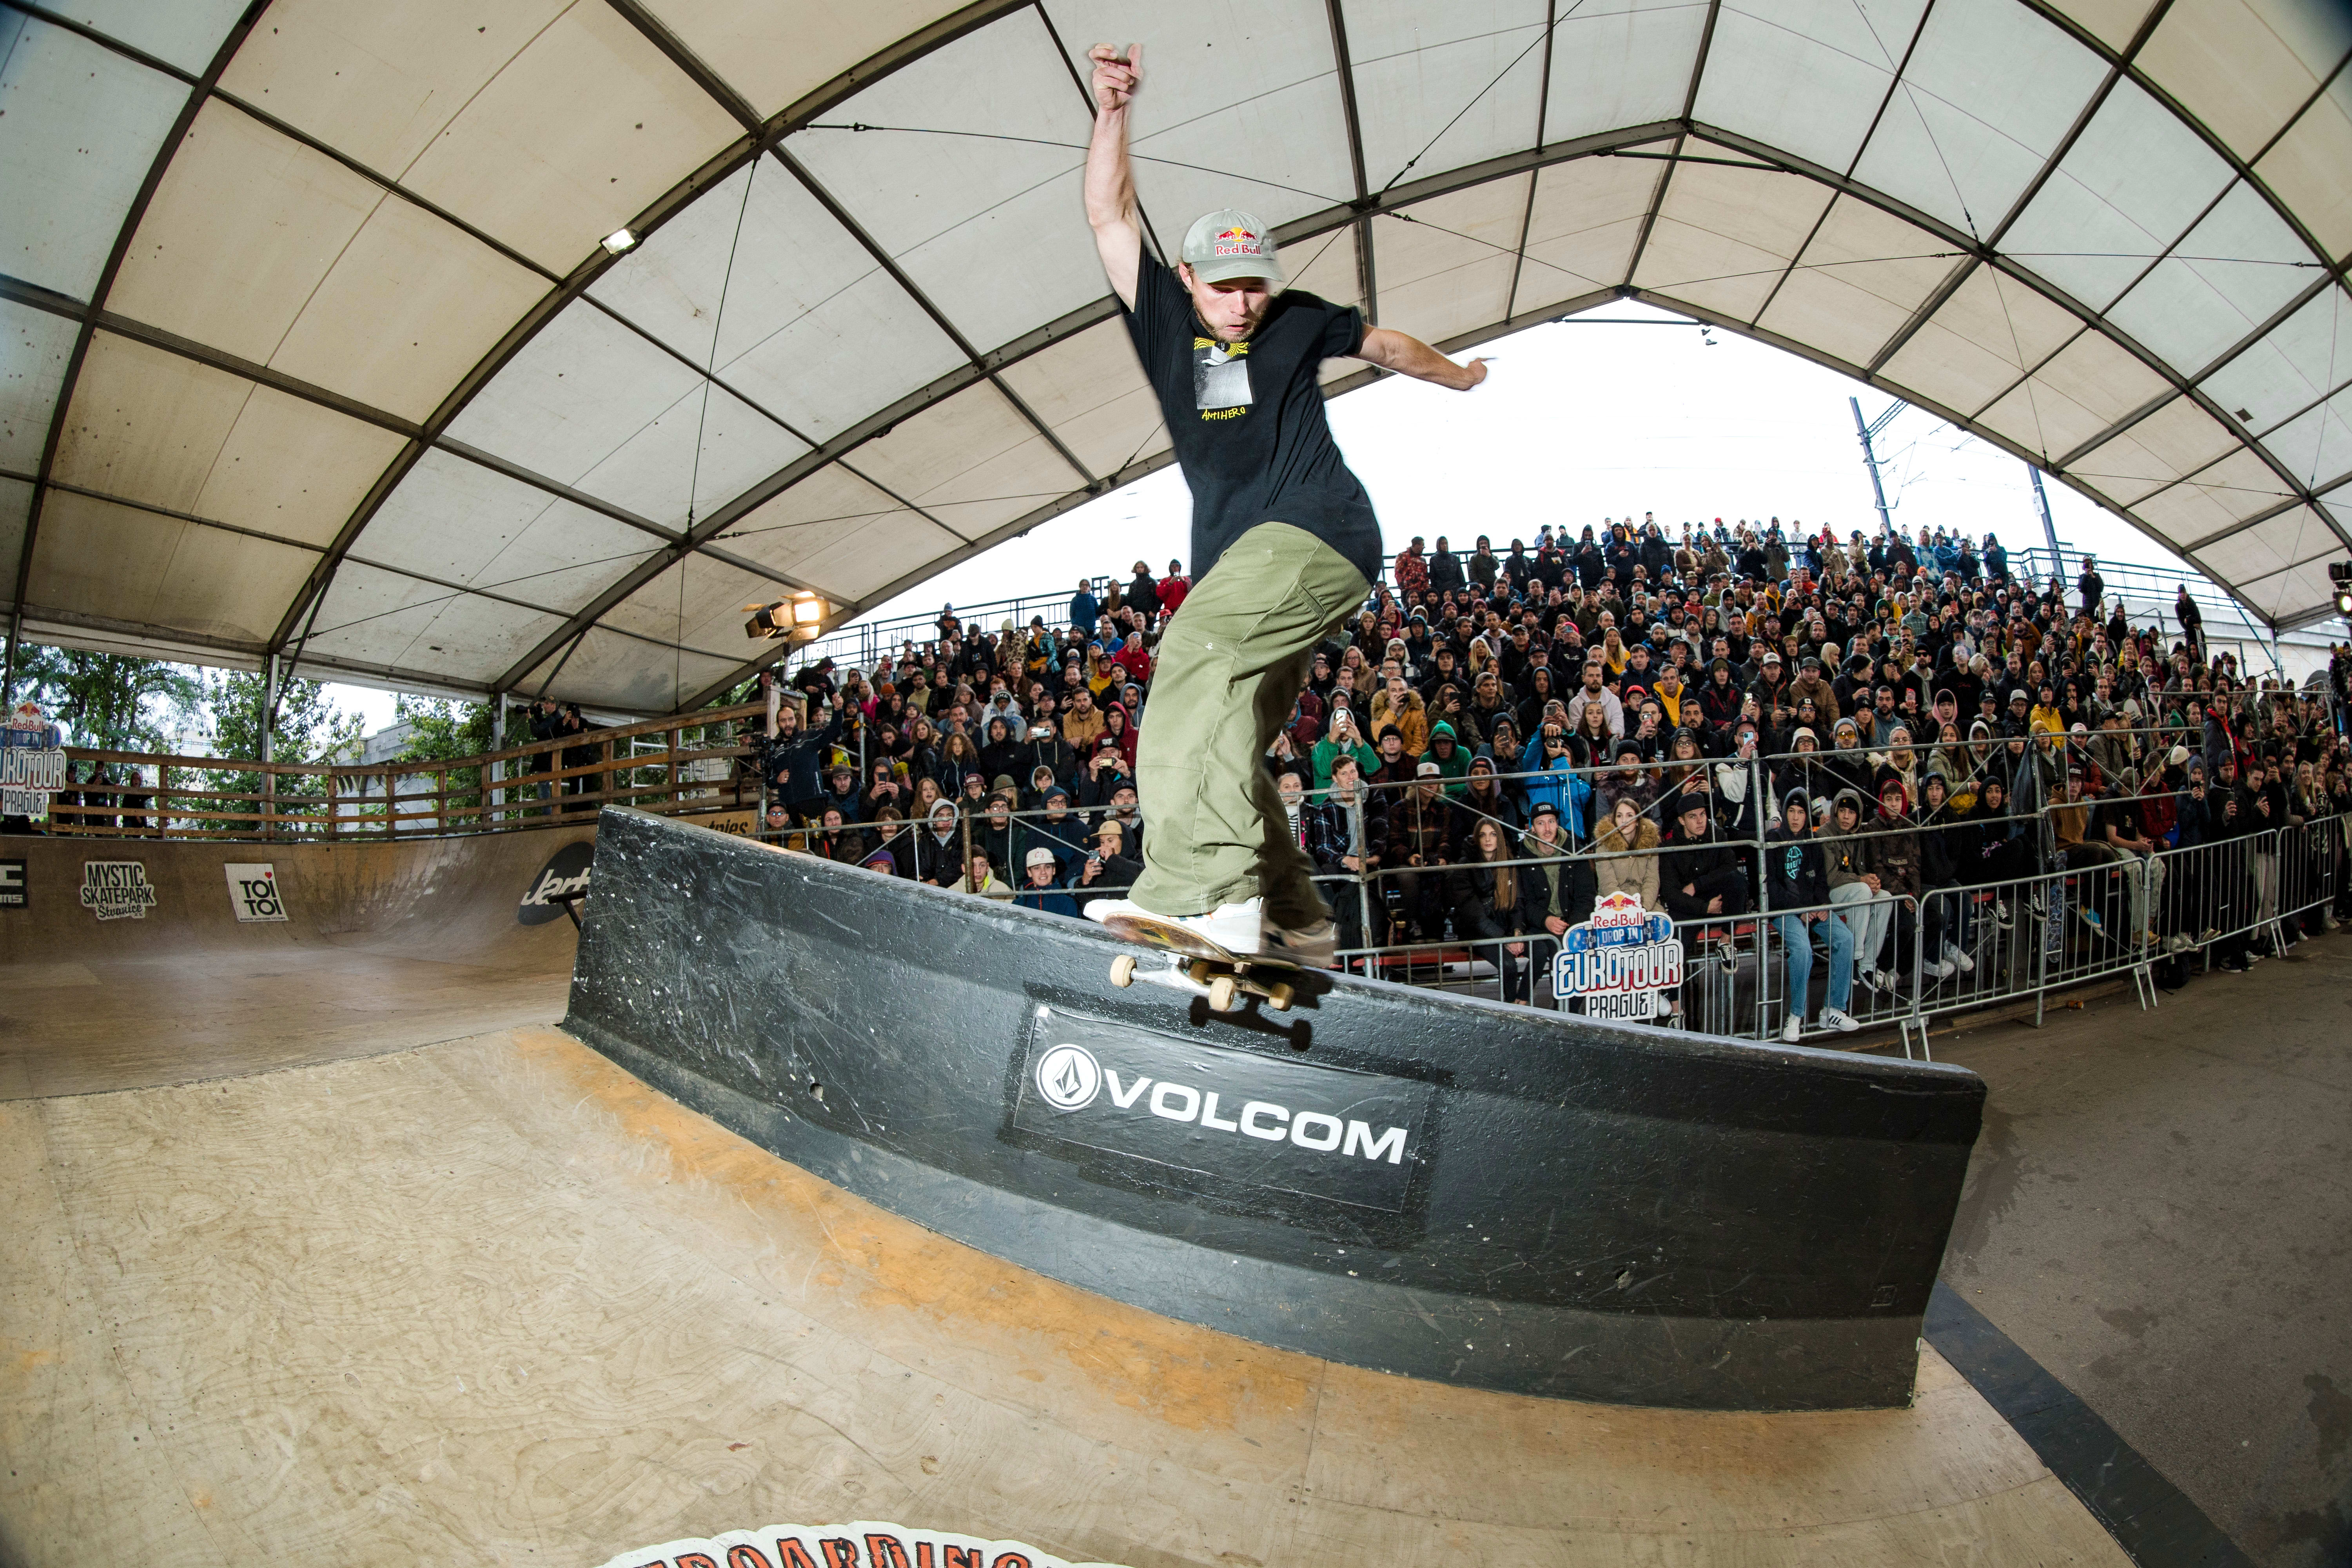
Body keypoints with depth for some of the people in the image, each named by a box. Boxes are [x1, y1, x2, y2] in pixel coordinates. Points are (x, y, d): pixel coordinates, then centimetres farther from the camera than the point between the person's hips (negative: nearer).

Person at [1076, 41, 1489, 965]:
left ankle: (1203, 889, -40)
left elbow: (1382, 344, 31)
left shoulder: (1297, 322, 13)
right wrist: (1112, 113, 0)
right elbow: (1109, 218, 12)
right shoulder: (1163, 318, 17)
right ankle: (1297, 924, 10)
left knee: (1195, 652, -30)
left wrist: (1457, 376, 46)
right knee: (1223, 745, 0)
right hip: (1238, 563, 5)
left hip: (1321, 534, -5)